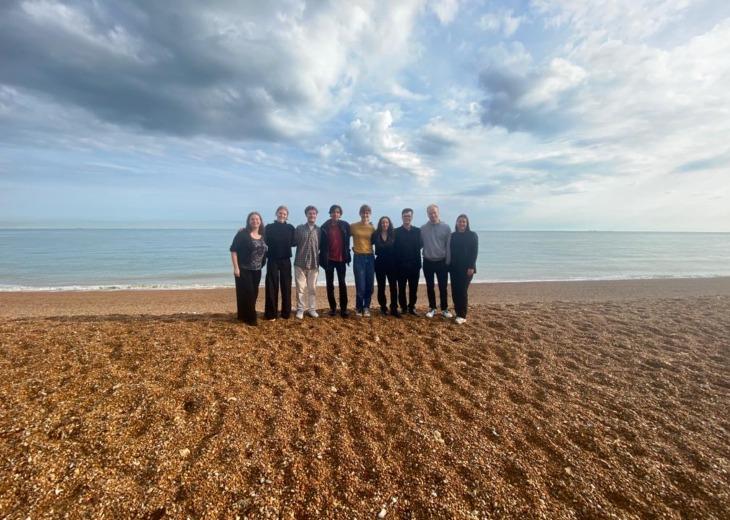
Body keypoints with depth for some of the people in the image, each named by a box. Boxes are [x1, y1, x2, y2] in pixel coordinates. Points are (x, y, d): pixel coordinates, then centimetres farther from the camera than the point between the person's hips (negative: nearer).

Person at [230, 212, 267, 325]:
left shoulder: (262, 235, 7)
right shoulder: (242, 234, -10)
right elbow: (233, 250, -12)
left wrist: (263, 264, 10)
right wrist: (236, 267, -17)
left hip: (257, 270, 6)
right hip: (244, 269, -6)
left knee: (254, 293, 12)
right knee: (246, 293, -3)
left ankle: (246, 315, 27)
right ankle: (248, 318, 7)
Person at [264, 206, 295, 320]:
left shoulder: (290, 228, 7)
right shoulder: (269, 227, 3)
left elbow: (293, 242, 6)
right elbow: (265, 241, -3)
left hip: (285, 260, 2)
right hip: (272, 259, -1)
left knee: (286, 285, 5)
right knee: (272, 286, -1)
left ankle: (286, 312, 14)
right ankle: (271, 313, 6)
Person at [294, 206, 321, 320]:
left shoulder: (319, 230, 7)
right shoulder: (299, 228, 4)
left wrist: (320, 260, 5)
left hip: (314, 263, 1)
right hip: (300, 262, -1)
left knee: (312, 288, 8)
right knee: (300, 287, 2)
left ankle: (312, 309, 18)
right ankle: (300, 309, 13)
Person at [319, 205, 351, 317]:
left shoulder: (345, 225, 1)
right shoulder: (325, 226, -1)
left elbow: (347, 242, 7)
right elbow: (321, 243, 1)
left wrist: (347, 256, 3)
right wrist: (322, 257, -4)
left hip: (341, 258, 0)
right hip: (329, 259, 1)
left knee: (342, 283, 1)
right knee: (330, 284, 7)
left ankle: (343, 308, 5)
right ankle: (333, 307, 17)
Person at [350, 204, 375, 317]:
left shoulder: (372, 228, 8)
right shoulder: (353, 226, 1)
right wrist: (351, 248, 7)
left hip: (370, 258, 3)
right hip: (358, 258, -3)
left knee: (369, 285, 4)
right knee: (360, 286, -5)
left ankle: (366, 308, 18)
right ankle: (358, 308, 14)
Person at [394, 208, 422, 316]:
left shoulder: (417, 231, 8)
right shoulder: (397, 231, 3)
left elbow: (420, 245, 2)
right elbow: (394, 247, -4)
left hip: (414, 264, 1)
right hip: (401, 264, -1)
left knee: (413, 288, 6)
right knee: (401, 288, 6)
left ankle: (412, 307, 18)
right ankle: (403, 308, 17)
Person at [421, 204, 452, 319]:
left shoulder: (446, 227, -4)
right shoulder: (423, 228, -1)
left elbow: (448, 246, -2)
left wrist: (447, 262, -4)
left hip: (442, 262, -1)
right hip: (428, 262, 1)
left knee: (443, 287, 5)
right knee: (430, 287, 9)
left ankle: (444, 309, 18)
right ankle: (432, 308, 22)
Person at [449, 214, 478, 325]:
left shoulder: (472, 235, -1)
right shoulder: (453, 235, 9)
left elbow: (474, 252, -6)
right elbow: (449, 251, 9)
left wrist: (471, 267, -14)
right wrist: (449, 265, 4)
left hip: (466, 267, -4)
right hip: (454, 267, 4)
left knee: (463, 291, -5)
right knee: (455, 291, 3)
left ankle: (462, 316, 1)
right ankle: (458, 313, 14)